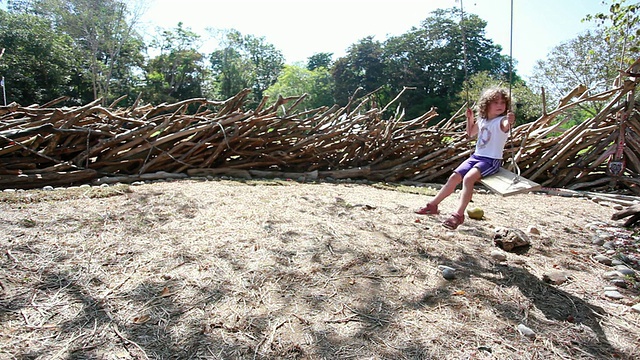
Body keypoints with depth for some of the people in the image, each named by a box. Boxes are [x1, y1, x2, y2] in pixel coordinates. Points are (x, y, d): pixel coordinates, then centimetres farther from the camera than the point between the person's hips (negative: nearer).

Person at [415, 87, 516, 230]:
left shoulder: (501, 121, -10)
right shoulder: (482, 120, 9)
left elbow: (505, 126, -35)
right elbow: (470, 134, 25)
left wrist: (510, 122, -57)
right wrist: (470, 119, 11)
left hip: (492, 160, -7)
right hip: (476, 156, 7)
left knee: (468, 178, -28)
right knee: (454, 177, 0)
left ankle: (459, 214, -26)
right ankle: (433, 205, 11)